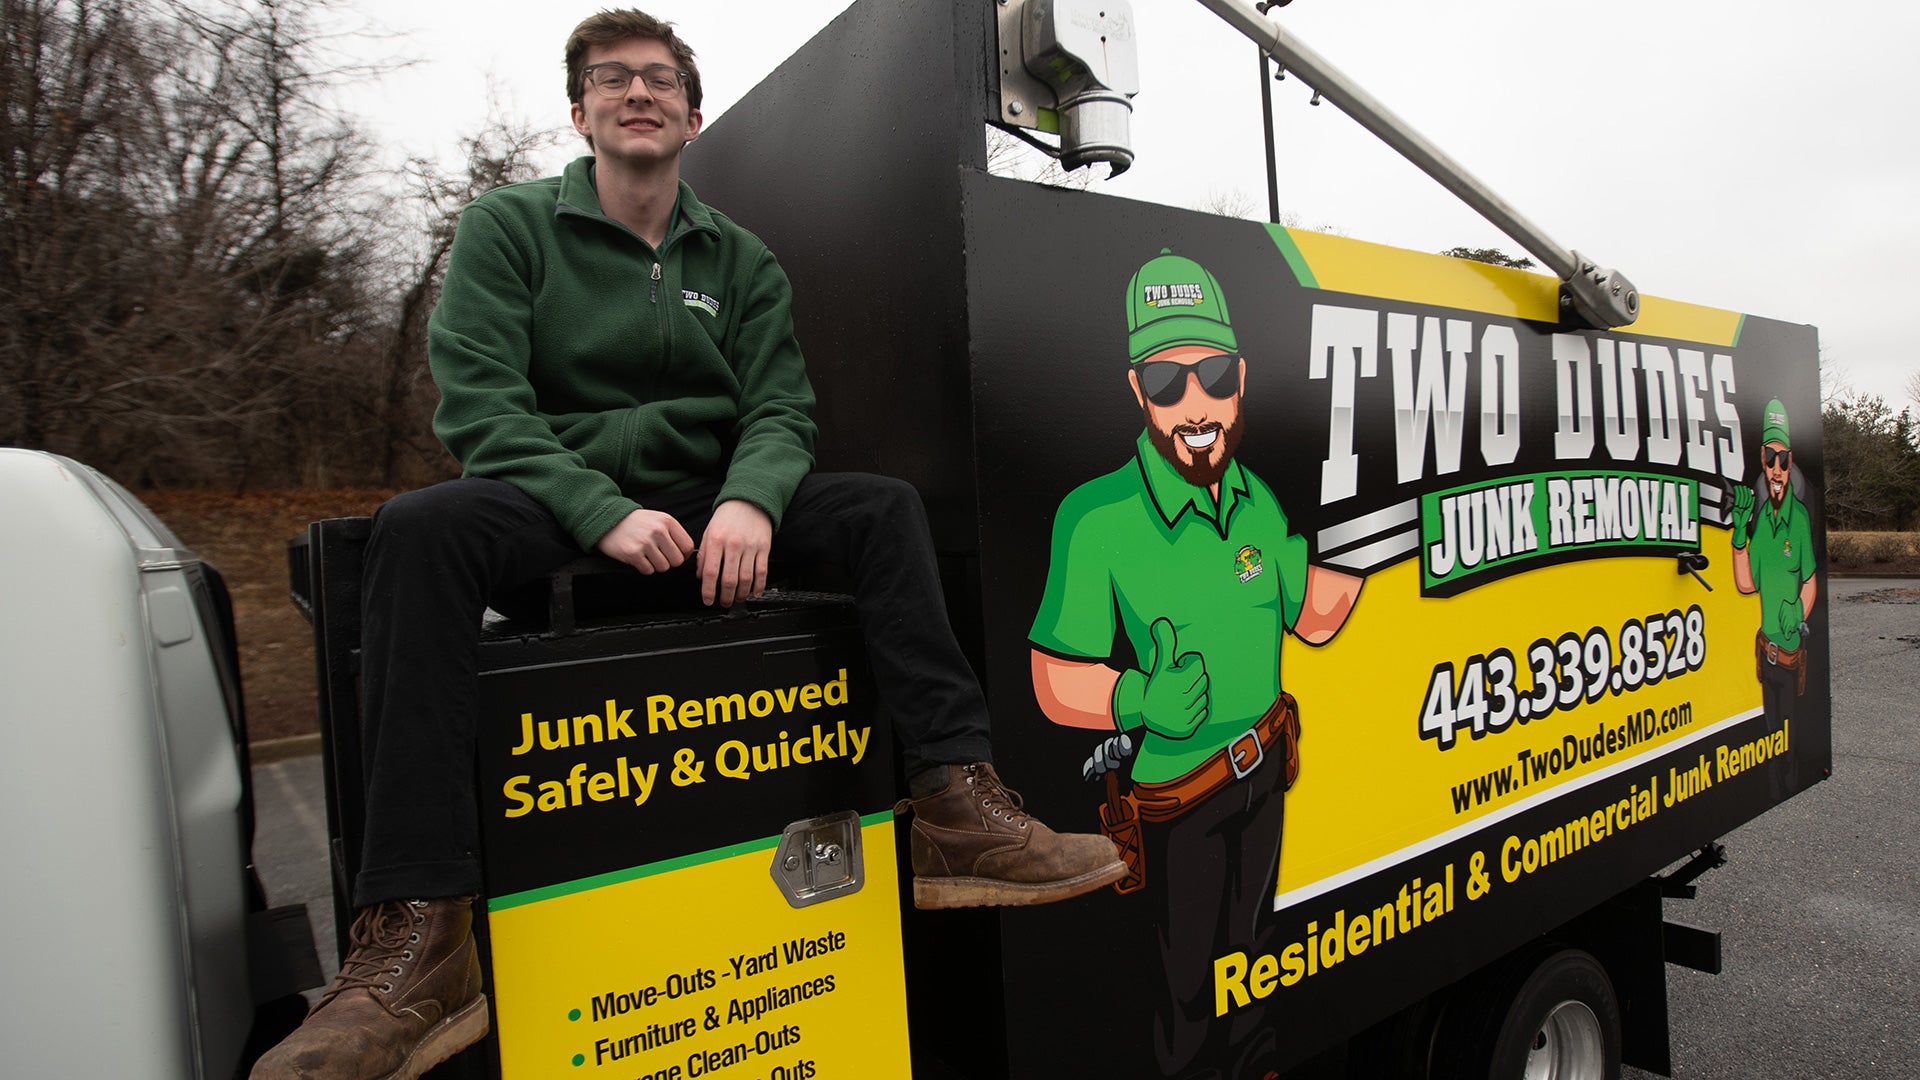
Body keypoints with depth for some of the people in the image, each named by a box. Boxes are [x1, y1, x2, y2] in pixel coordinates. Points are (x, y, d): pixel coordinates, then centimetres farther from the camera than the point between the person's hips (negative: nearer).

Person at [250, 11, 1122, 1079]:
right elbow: (479, 401, -7)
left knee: (885, 506, -17)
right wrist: (603, 511, -24)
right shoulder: (510, 226, 5)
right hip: (551, 504, -2)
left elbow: (780, 408, 3)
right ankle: (417, 940, -36)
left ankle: (959, 811, -25)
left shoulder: (741, 259, 14)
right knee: (419, 529, -34)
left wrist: (750, 501, -21)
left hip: (701, 503, 3)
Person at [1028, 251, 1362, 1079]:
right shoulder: (1096, 519, -29)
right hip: (1172, 796, -6)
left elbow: (1314, 618, 4)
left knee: (1251, 935, 30)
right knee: (1186, 975, 17)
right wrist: (1139, 700, -42)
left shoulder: (1258, 499, -8)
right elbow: (1057, 686, -24)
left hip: (1264, 769, 6)